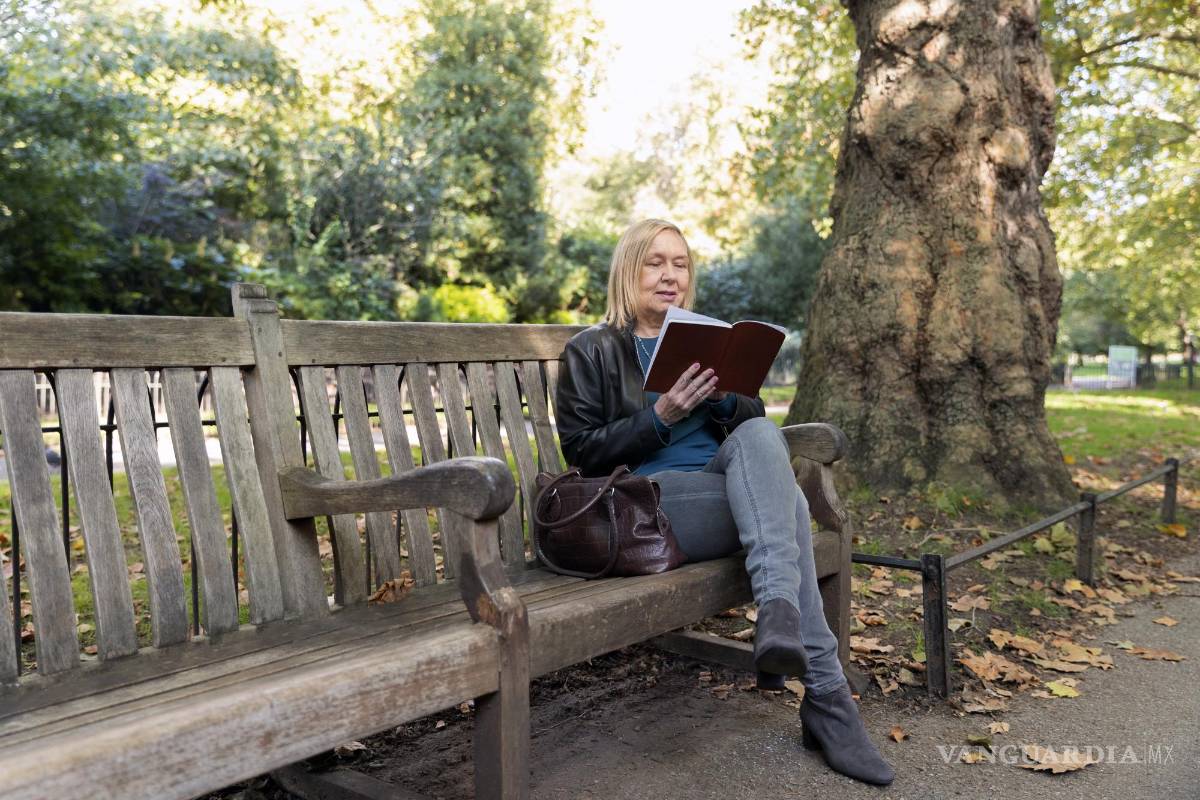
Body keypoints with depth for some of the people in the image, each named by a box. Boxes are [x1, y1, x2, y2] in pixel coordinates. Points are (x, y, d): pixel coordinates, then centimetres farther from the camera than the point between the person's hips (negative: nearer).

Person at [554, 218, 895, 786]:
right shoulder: (591, 351, 7)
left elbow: (756, 420, 16)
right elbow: (580, 450, -3)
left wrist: (724, 397, -9)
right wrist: (661, 417, -16)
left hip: (729, 490, 4)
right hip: (650, 504, -4)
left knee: (759, 436, -32)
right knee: (784, 499, -30)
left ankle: (779, 613, -44)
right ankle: (827, 695, -33)